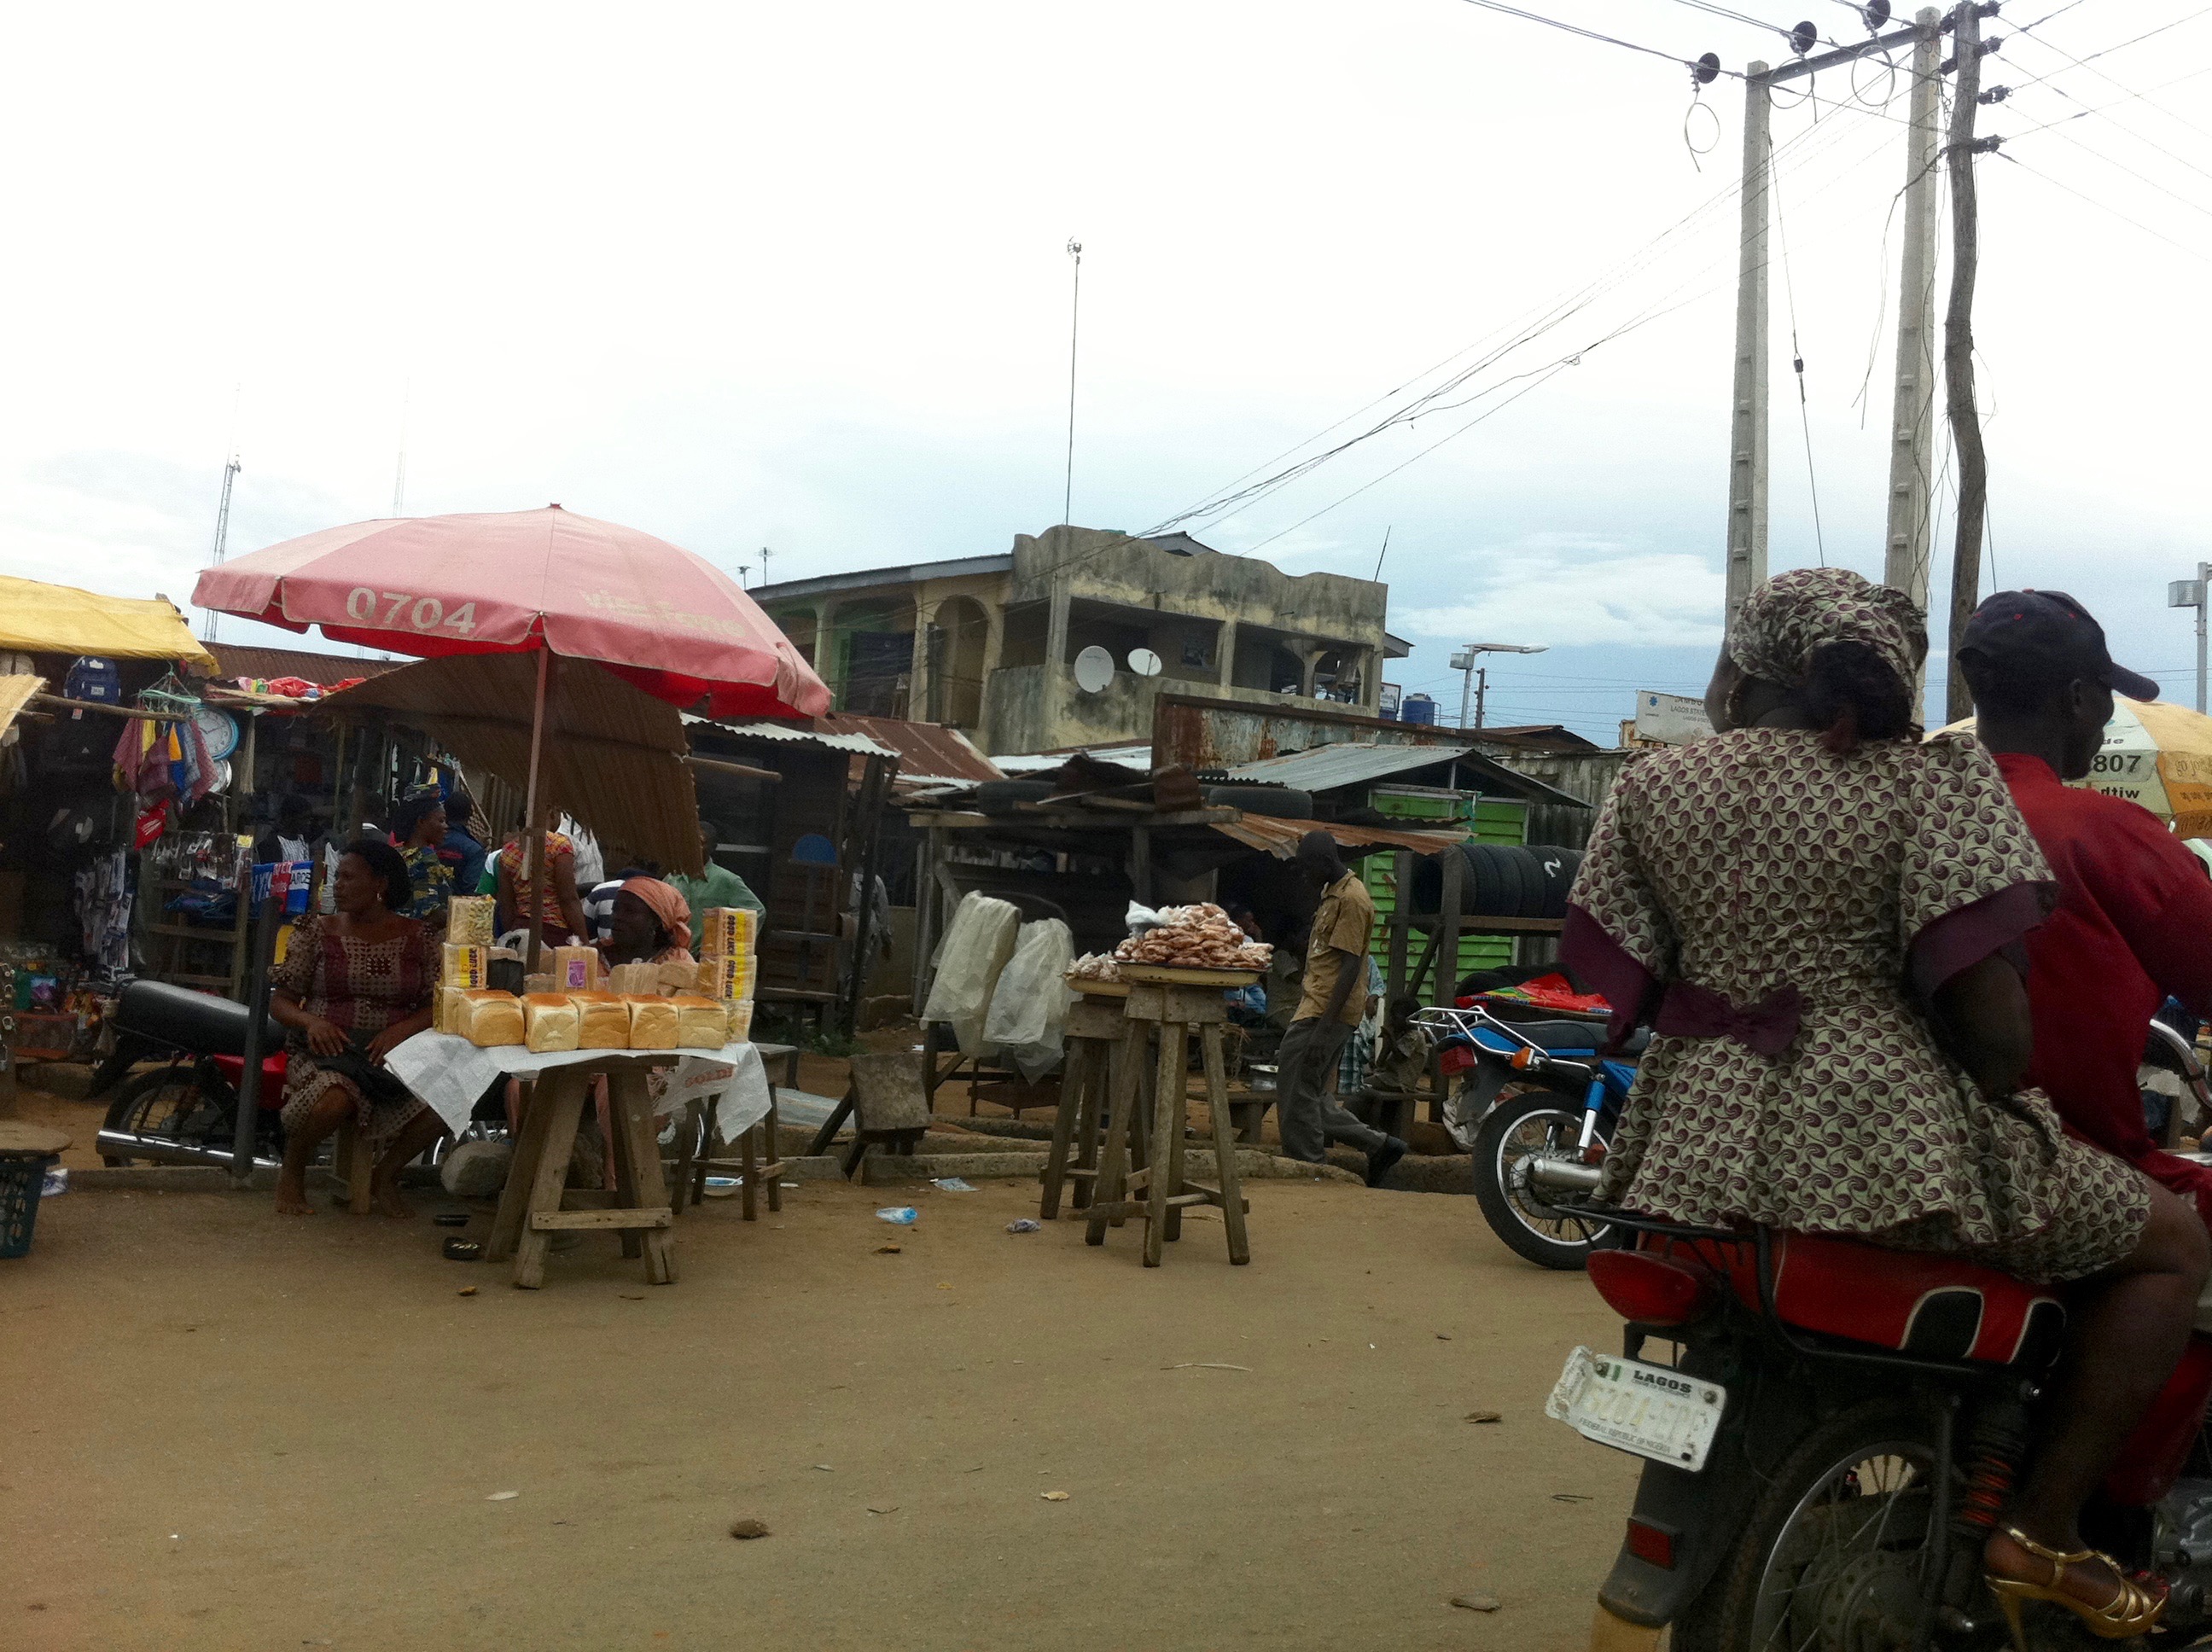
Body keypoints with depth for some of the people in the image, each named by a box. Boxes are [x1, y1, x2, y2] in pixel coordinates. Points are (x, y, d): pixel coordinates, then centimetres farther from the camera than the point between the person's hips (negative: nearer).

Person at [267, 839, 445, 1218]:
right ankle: (292, 1173, -2)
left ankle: (386, 1175, 4)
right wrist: (310, 1021, -14)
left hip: (392, 1054, 1)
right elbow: (280, 999, 7)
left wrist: (402, 1029, -16)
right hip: (326, 1047, -1)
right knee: (333, 1099, -37)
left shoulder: (418, 938, 7)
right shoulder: (318, 930, 7)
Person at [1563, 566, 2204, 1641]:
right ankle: (2044, 1523, 6)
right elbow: (1987, 1005, -10)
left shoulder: (1648, 787, 7)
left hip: (1697, 1143, 6)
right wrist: (2001, 1099, 9)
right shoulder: (1929, 779, -4)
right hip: (1887, 1139, -5)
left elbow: (1624, 984, 9)